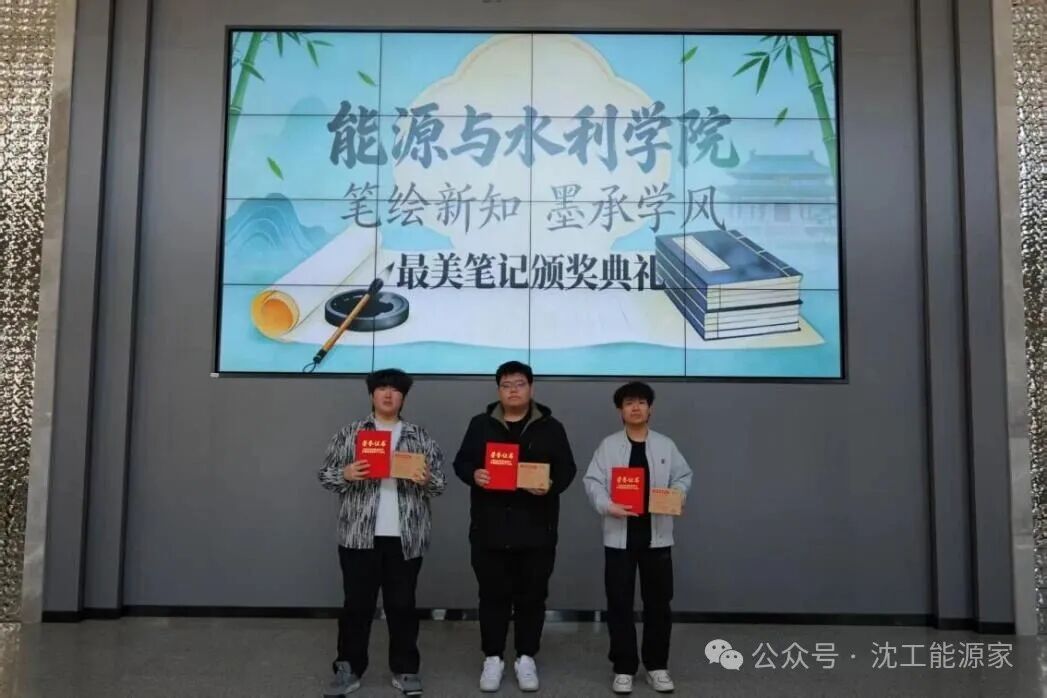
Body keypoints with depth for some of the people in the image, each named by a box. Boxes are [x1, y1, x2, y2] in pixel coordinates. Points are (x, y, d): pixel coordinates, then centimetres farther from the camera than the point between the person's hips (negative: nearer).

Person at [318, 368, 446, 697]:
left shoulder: (420, 437, 8)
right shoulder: (350, 433, 5)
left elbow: (439, 482, 7)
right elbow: (325, 474, 4)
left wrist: (426, 479, -15)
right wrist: (346, 474, -16)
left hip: (406, 536, 1)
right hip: (360, 534, -1)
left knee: (402, 604, 8)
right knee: (357, 603, 6)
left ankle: (405, 670, 20)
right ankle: (348, 669, 18)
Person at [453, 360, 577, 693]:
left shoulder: (551, 427, 4)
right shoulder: (480, 424, 7)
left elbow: (567, 468, 3)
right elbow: (461, 461, 8)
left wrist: (552, 484, -17)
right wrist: (473, 475, -14)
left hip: (535, 530, 0)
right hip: (490, 528, 1)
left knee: (532, 595, 7)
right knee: (493, 595, 7)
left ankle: (526, 658, 21)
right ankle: (493, 657, 20)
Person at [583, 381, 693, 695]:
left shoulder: (666, 445, 6)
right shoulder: (608, 445, 1)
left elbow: (683, 477, 7)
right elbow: (592, 481, -4)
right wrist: (607, 506, -20)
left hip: (656, 536, 1)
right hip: (619, 536, -1)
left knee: (658, 603, 8)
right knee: (619, 604, 4)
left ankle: (657, 666, 22)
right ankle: (624, 668, 16)